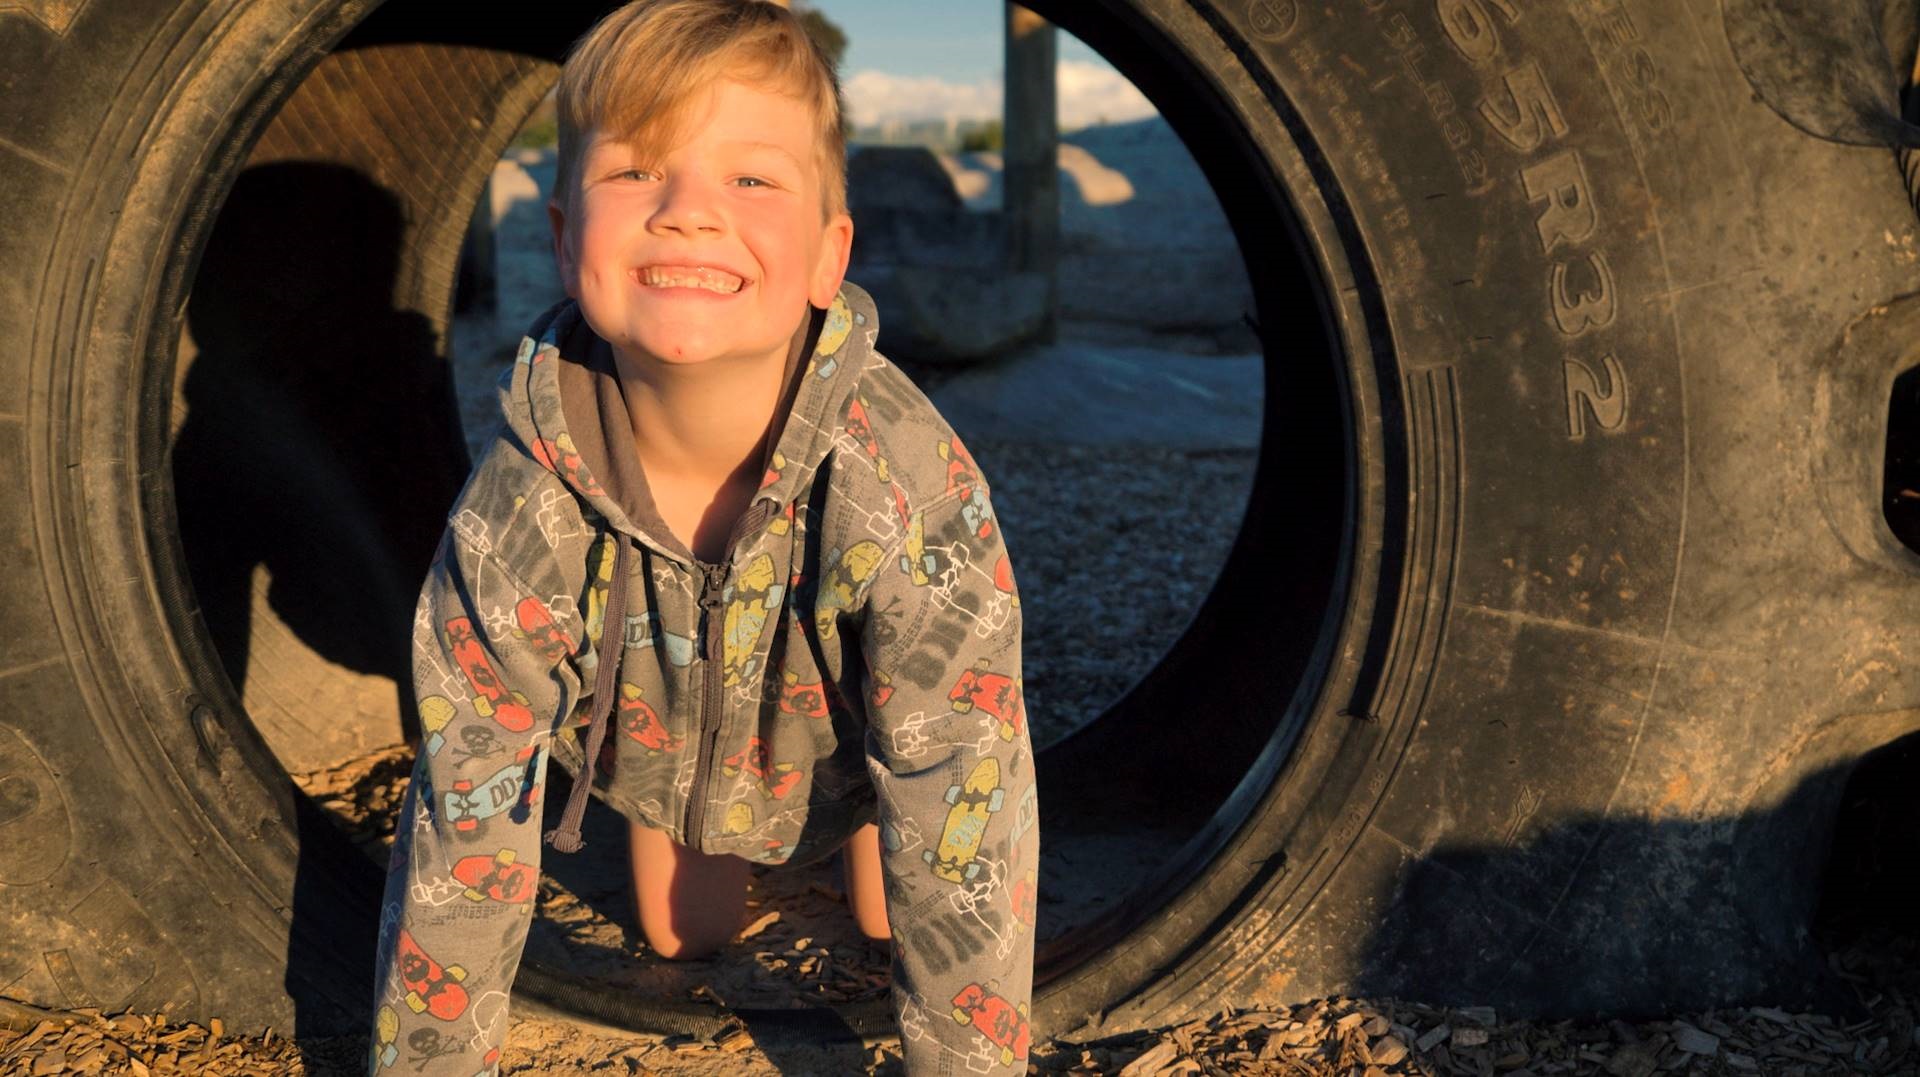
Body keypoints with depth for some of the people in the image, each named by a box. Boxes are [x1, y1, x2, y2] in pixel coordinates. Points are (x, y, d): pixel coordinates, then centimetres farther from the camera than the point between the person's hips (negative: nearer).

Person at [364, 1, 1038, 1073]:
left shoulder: (912, 486, -43)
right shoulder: (516, 522, -37)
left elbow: (962, 849, -35)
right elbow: (460, 852, -24)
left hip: (841, 739, -1)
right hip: (656, 753, 2)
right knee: (685, 935, 17)